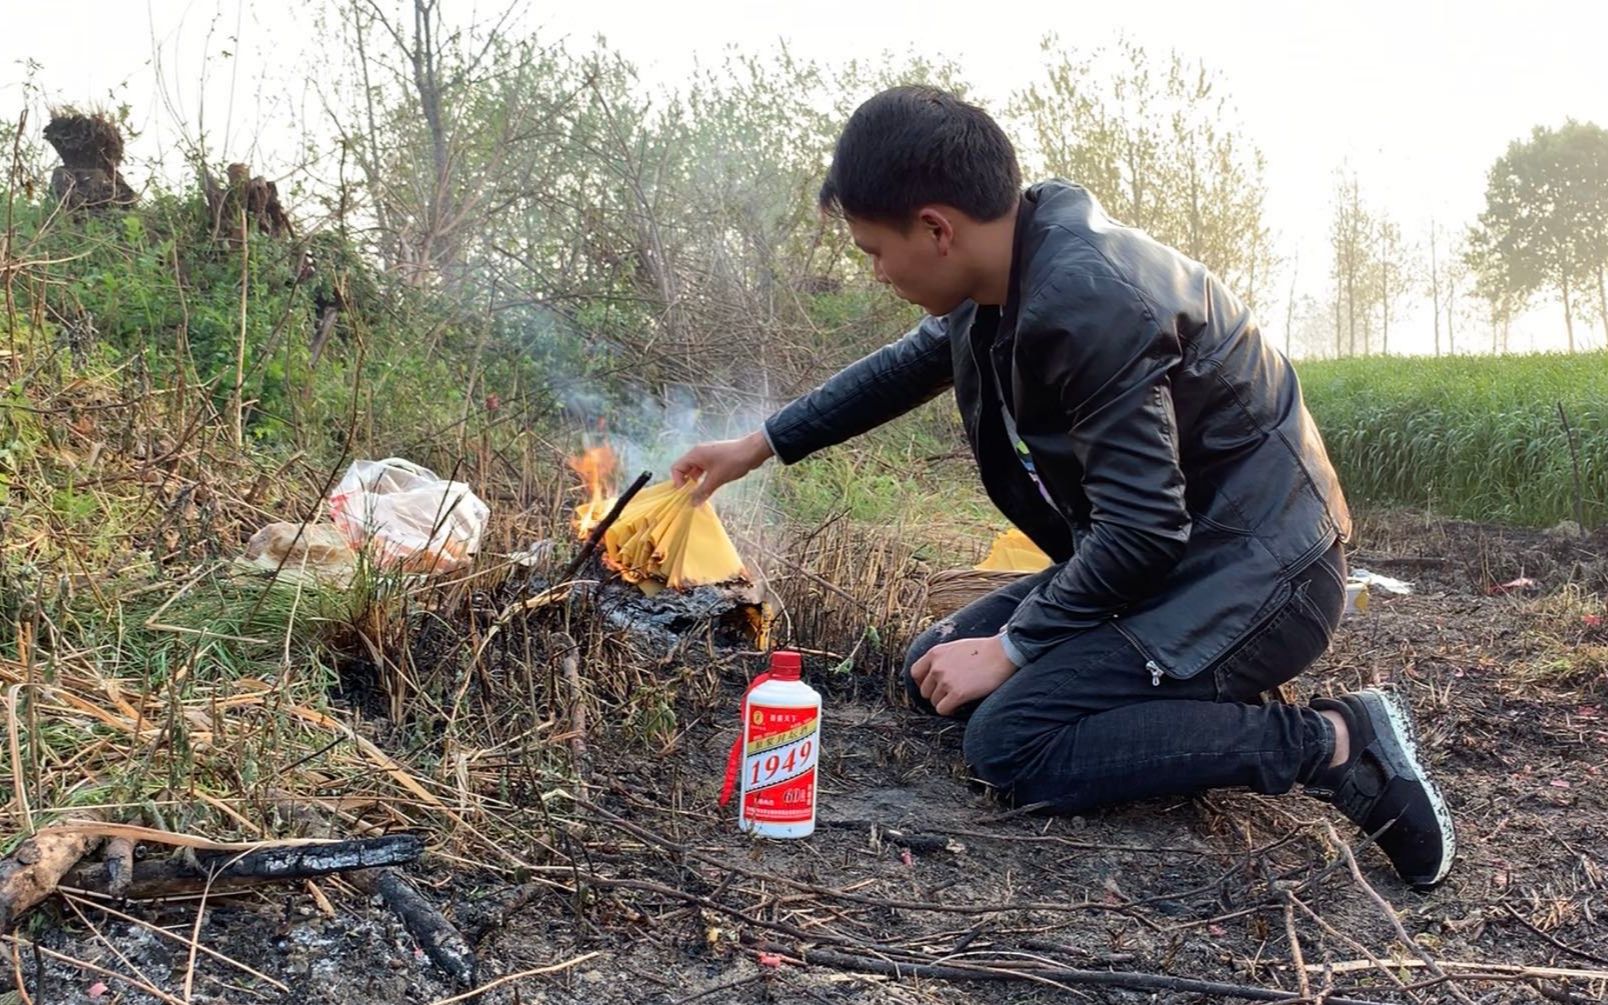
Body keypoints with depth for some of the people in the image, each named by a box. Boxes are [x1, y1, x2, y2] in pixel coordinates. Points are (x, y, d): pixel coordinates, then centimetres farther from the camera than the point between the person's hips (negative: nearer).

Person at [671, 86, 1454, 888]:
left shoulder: (1090, 299, -29)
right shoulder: (1000, 274, 0)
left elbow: (1143, 529, -27)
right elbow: (904, 368, 20)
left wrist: (1011, 648, -16)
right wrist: (758, 446, 24)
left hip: (1252, 570, -9)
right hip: (1165, 548, 9)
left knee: (1009, 742, -22)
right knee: (935, 673, 7)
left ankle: (1335, 742, -13)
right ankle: (1202, 706, 8)